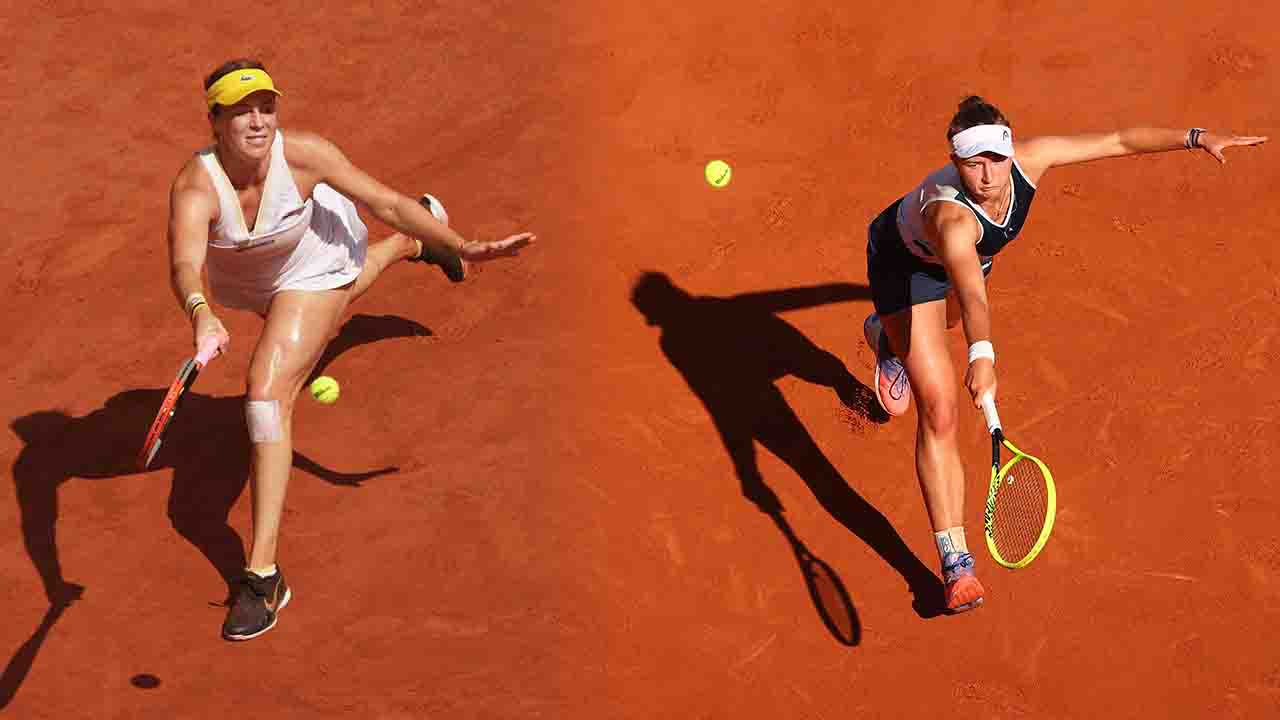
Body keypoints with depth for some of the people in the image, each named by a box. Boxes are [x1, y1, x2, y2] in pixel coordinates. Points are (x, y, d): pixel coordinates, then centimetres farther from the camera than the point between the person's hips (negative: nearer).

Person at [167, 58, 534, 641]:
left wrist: (466, 246, -31)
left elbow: (386, 203, -27)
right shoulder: (195, 187, -41)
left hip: (313, 266, -3)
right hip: (242, 282, 4)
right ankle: (409, 245, 76)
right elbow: (184, 265, -59)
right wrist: (200, 315, -80)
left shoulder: (303, 155, -38)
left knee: (267, 393, -21)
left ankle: (263, 575, -18)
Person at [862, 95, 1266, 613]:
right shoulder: (952, 217, -49)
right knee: (939, 410, -16)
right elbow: (971, 293, -67)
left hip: (962, 256, 7)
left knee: (942, 325, 40)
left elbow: (1118, 142, -21)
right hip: (904, 263, -7)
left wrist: (1196, 137, -24)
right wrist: (982, 355, -82)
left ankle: (888, 339, 80)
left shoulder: (1028, 159, -33)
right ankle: (956, 564, -13)